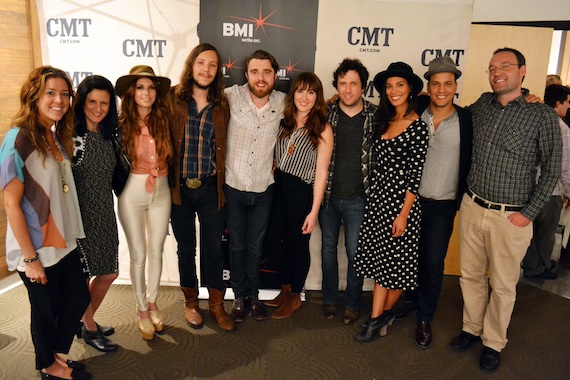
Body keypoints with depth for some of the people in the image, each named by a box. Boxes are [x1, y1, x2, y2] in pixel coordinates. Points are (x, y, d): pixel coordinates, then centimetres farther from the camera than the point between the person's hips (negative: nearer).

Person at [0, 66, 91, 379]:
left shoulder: (57, 137, 5)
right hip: (37, 248, -7)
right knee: (46, 309, 11)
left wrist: (71, 234, 7)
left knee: (78, 299, 17)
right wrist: (30, 257, -17)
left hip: (65, 242, 7)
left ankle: (57, 355, 41)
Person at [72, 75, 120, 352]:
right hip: (79, 216, -6)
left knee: (109, 273, 14)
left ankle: (85, 321, 37)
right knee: (82, 277, 8)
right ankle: (90, 329, 30)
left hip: (105, 215, 7)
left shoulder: (108, 134, 6)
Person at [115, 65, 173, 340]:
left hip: (161, 193, 3)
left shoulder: (164, 121, -2)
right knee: (138, 255, 8)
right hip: (132, 194, -2)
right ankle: (142, 310, 27)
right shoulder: (122, 124, -10)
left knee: (156, 252, 14)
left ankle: (152, 303, 35)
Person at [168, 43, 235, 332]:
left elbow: (224, 147, 10)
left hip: (210, 189, 1)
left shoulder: (222, 105, 3)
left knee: (214, 248, 8)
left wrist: (221, 177, 4)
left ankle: (216, 304, 26)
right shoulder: (173, 99, -3)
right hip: (179, 188, -1)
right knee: (186, 248, 14)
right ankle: (190, 302, 33)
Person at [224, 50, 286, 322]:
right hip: (233, 186, -1)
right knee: (236, 245, 12)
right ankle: (239, 297, 31)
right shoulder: (232, 96, -11)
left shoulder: (282, 102, -6)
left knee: (255, 246, 15)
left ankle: (253, 295, 34)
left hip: (263, 189, 1)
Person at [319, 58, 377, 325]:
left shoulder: (376, 116, -5)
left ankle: (353, 303, 27)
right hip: (328, 194, 2)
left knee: (355, 252, 6)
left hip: (358, 198, -2)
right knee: (328, 247, 14)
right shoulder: (326, 113, -2)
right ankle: (330, 299, 33)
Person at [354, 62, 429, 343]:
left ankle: (385, 313, 28)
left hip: (400, 201, -6)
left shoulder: (418, 127, -12)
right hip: (377, 197, 6)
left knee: (397, 263, 8)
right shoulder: (384, 121, 8)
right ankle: (377, 319, 20)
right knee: (379, 260, 10)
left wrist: (404, 214, -14)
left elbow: (415, 175, -14)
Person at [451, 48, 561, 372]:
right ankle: (472, 328, 37)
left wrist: (529, 214, -8)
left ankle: (494, 343, 30)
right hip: (472, 207, 4)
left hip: (511, 217, -3)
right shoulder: (482, 105, 3)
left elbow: (551, 170, -4)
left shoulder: (543, 115, -8)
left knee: (503, 286, 10)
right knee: (471, 275, 16)